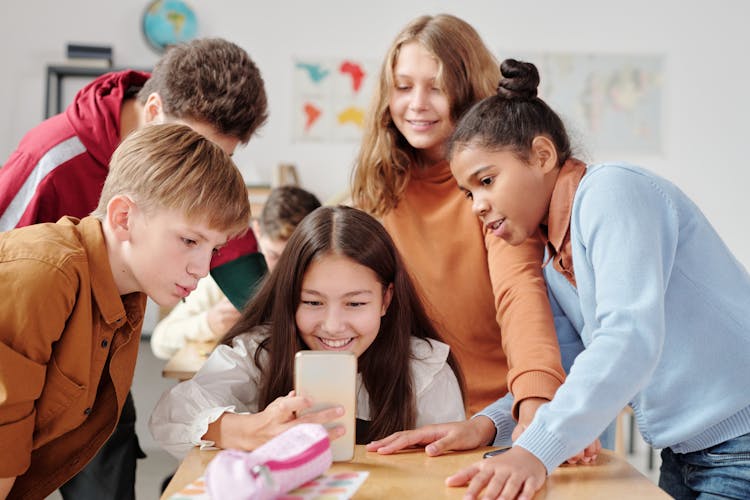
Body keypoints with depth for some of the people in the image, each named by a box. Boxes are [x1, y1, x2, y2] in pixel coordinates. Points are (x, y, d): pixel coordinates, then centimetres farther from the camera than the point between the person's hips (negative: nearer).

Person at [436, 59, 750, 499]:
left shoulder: (611, 189, -16)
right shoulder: (556, 265, 11)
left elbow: (631, 336, -28)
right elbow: (565, 376, 10)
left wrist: (535, 450, -35)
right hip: (685, 457, 8)